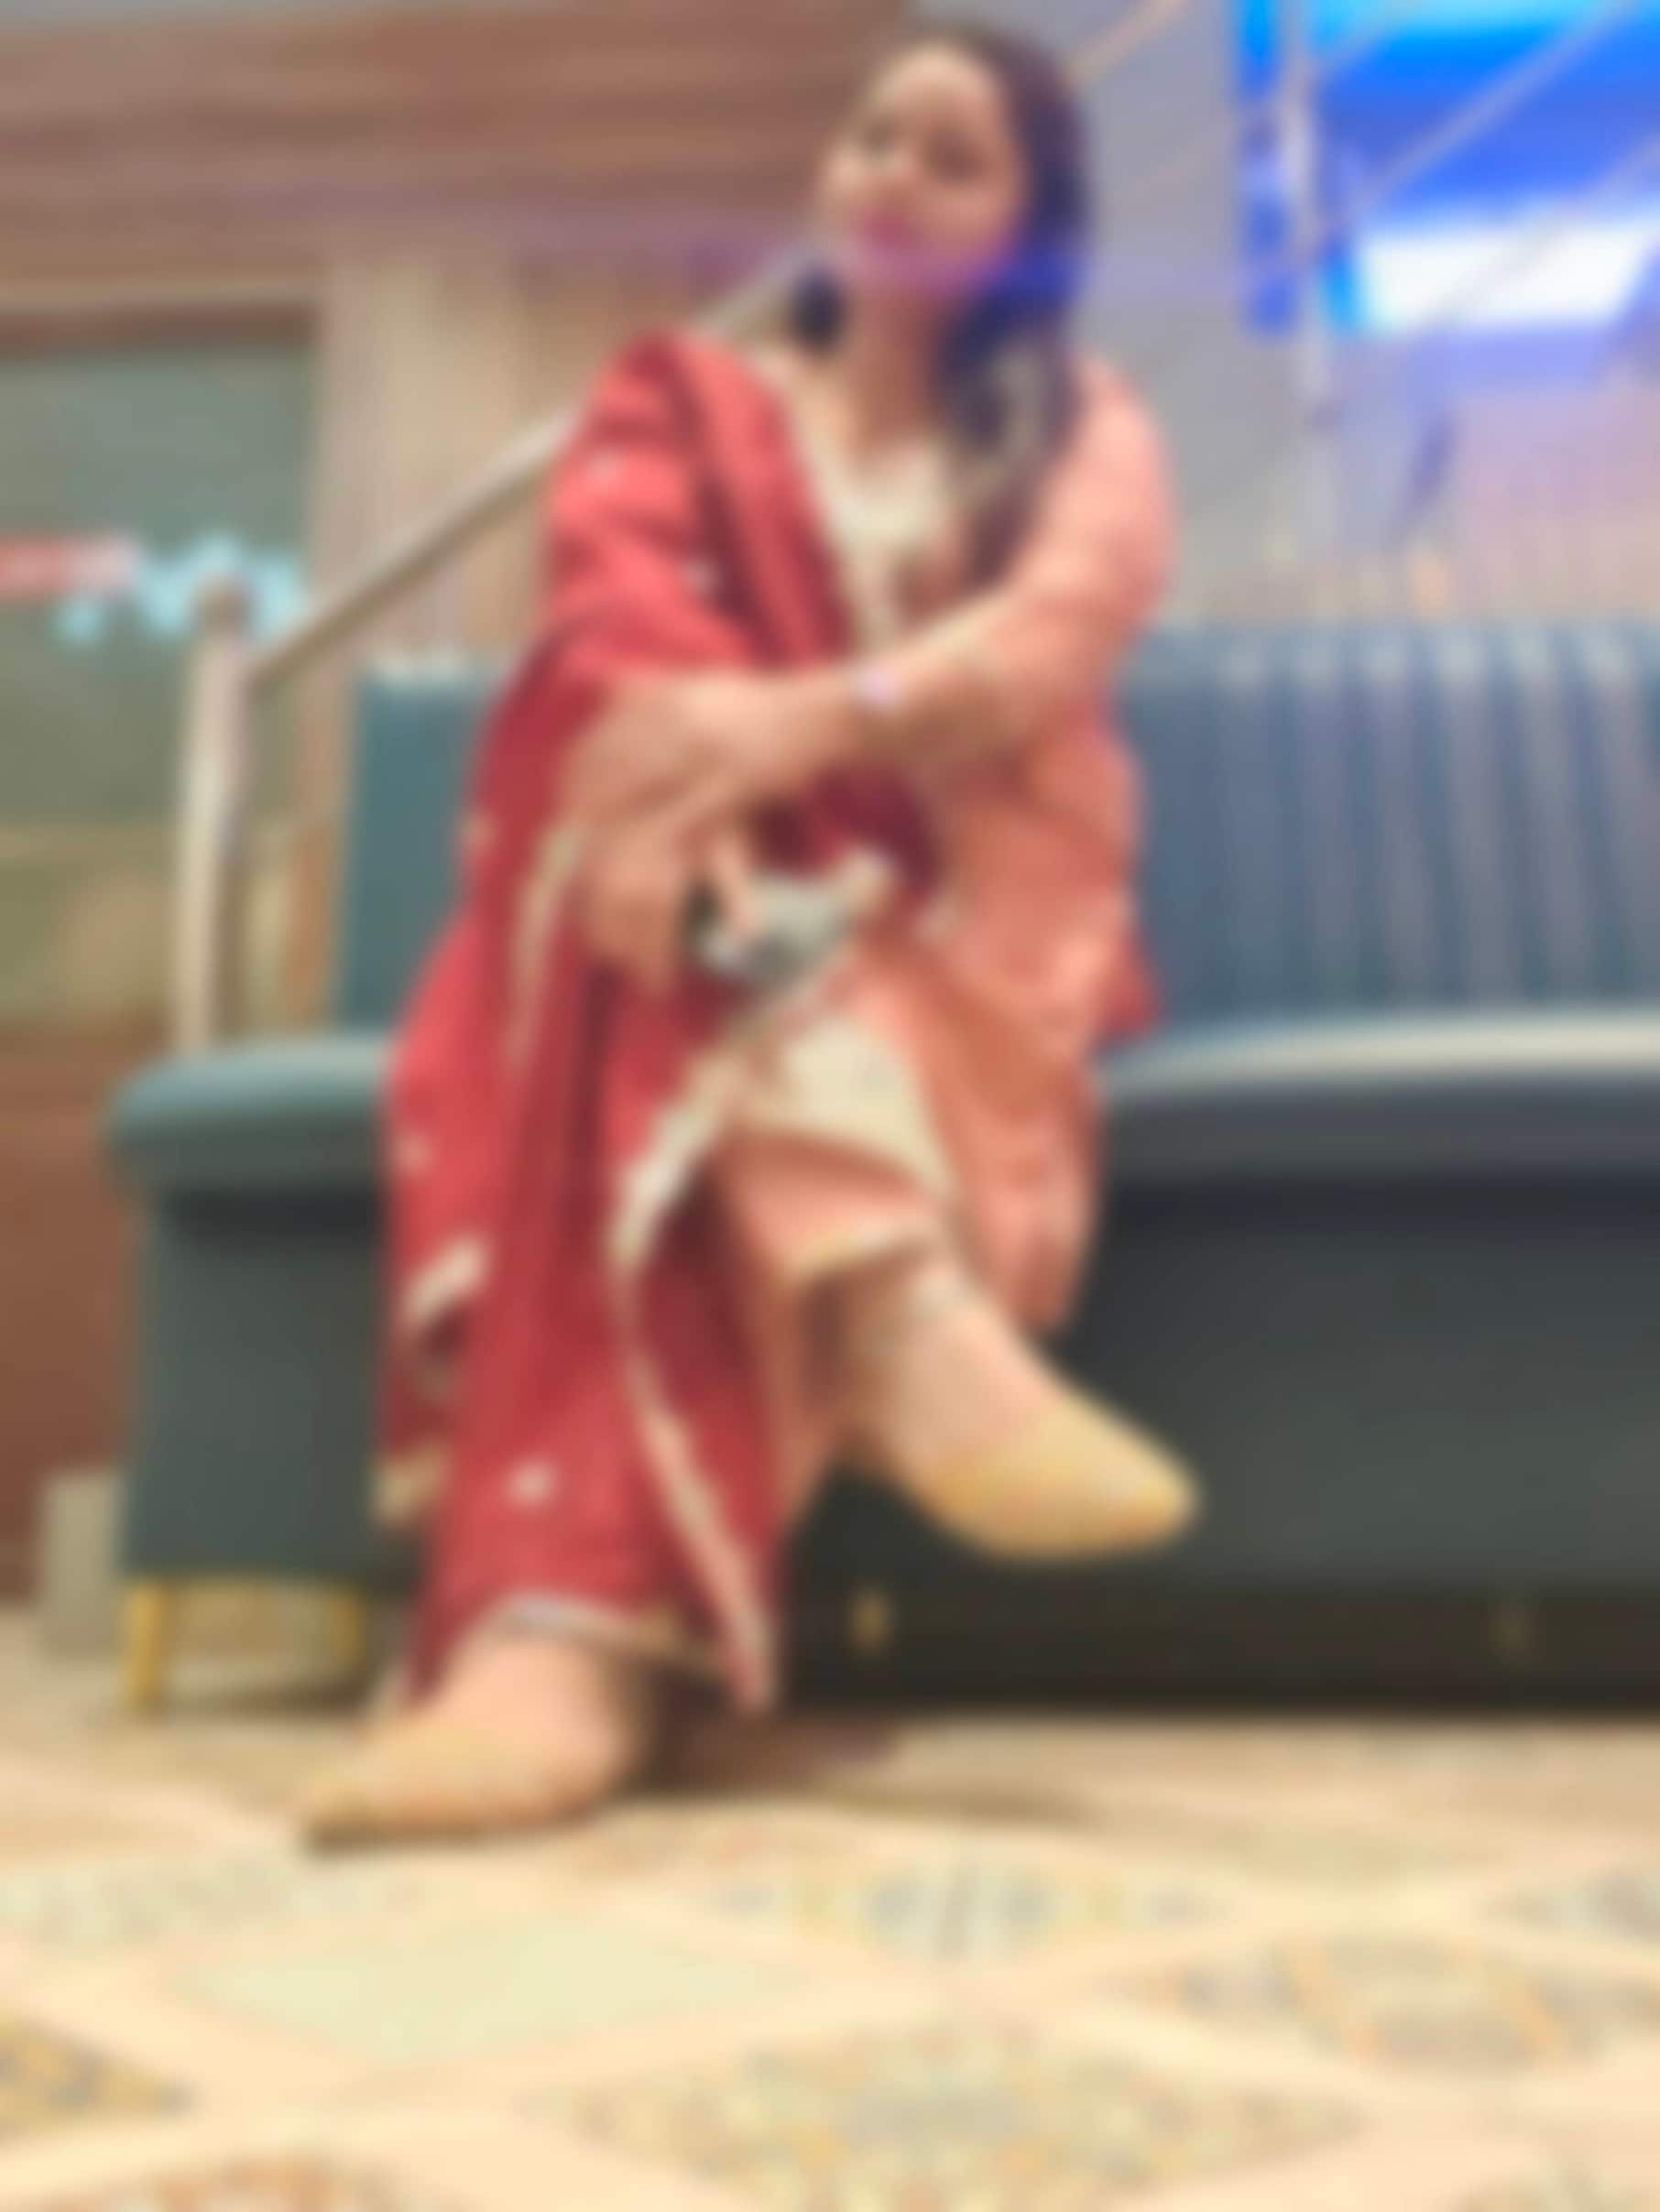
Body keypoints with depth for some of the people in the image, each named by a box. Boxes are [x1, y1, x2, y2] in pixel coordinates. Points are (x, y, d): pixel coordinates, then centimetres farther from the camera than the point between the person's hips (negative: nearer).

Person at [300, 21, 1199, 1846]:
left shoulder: (1087, 429, 17)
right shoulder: (682, 400, 20)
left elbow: (1064, 626, -9)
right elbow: (611, 600, -6)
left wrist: (813, 718, -33)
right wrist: (691, 737, -33)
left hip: (977, 916, 0)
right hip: (744, 903, 0)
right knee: (664, 771, -35)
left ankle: (572, 1617, -53)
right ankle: (905, 1307, -56)